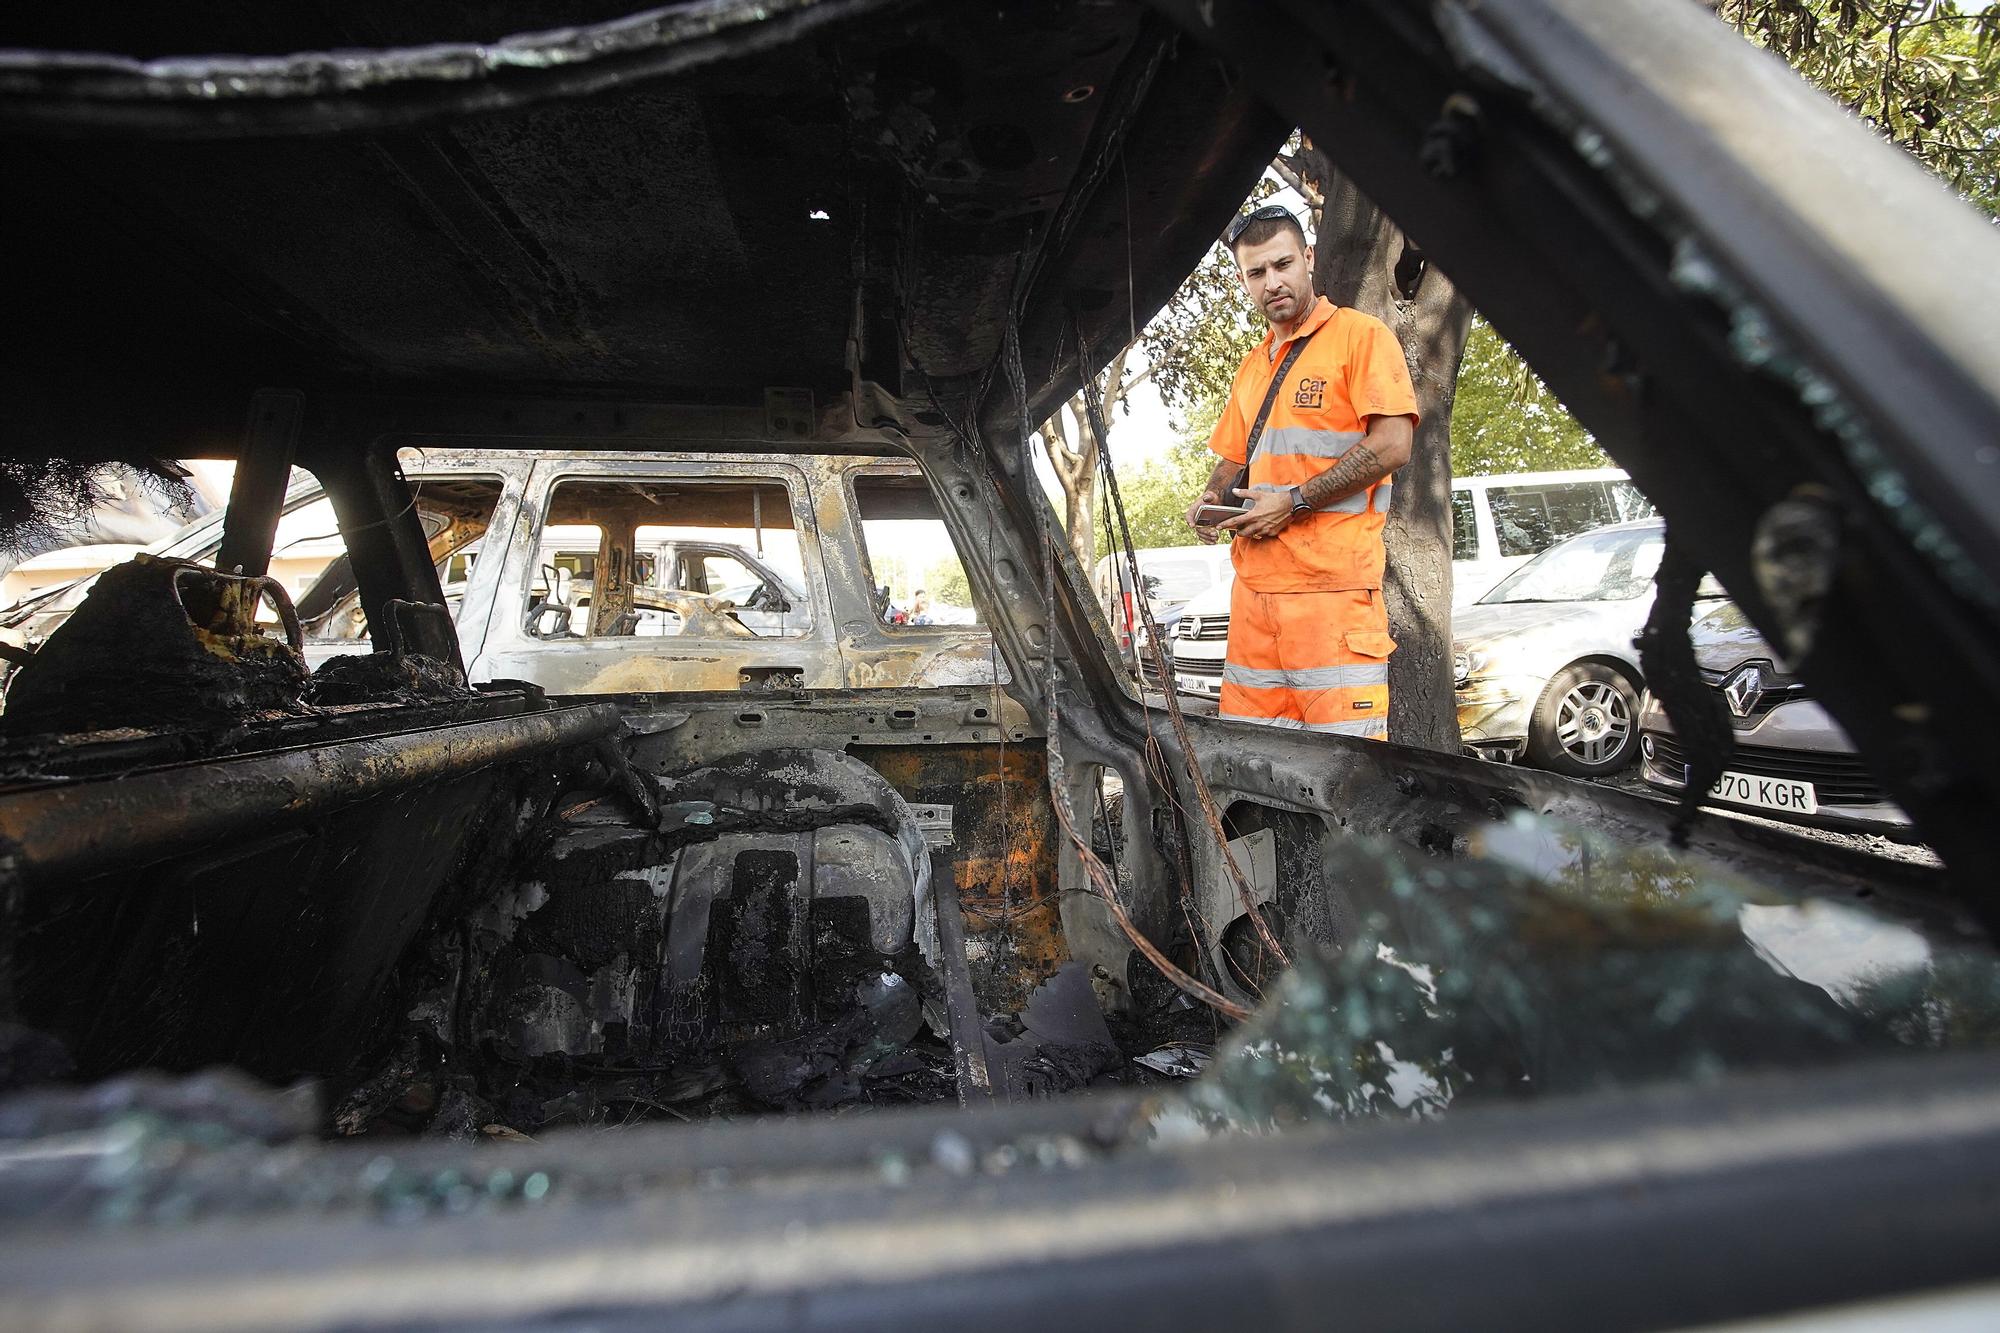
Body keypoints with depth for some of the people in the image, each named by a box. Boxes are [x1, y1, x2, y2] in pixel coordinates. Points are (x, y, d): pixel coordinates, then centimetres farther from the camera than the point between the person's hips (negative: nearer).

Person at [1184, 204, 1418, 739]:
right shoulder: (1252, 365, 24)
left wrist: (1294, 503, -13)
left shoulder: (1361, 335, 2)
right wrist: (1213, 498, 10)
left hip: (1333, 583, -7)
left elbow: (1393, 445, -9)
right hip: (1254, 584, 7)